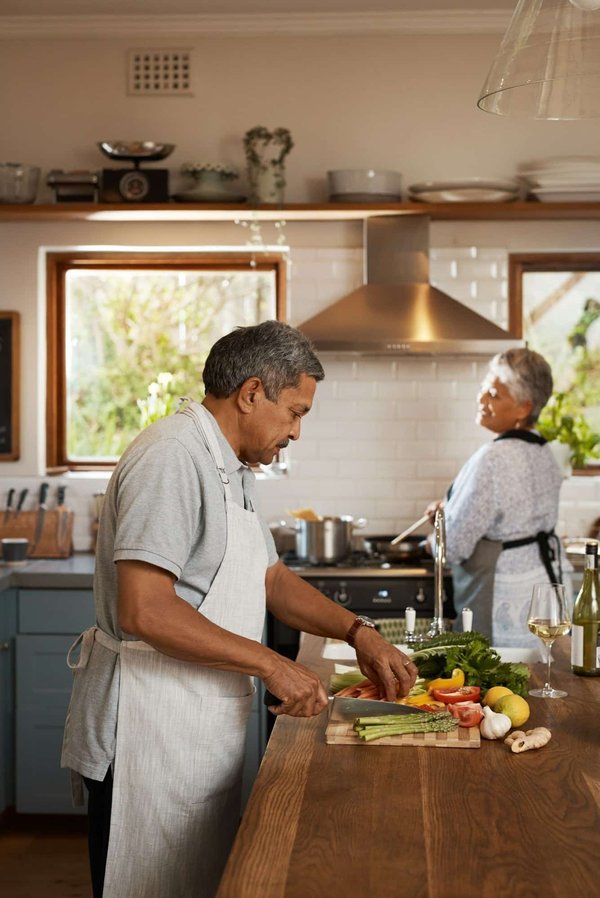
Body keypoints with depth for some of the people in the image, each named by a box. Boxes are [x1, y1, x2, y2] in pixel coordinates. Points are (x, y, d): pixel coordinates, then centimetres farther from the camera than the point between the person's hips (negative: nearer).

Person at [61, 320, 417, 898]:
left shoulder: (227, 468, 15)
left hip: (198, 732, 10)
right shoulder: (172, 457, -19)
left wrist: (356, 632, 7)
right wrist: (271, 664, -20)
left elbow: (270, 579, 20)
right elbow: (145, 613, -27)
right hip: (150, 730, -10)